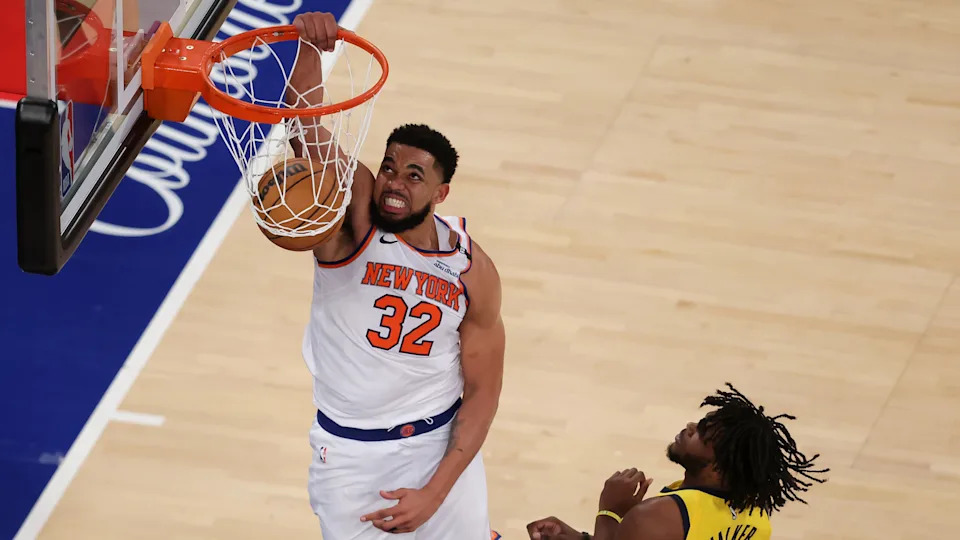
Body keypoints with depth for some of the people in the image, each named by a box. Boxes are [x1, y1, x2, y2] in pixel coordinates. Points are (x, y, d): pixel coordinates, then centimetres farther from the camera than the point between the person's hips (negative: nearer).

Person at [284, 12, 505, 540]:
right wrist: (309, 48, -52)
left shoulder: (472, 271, -12)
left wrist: (435, 492, -14)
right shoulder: (352, 215, -16)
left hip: (440, 443, 1)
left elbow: (482, 390, -6)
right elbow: (306, 129, -33)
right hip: (349, 451, -1)